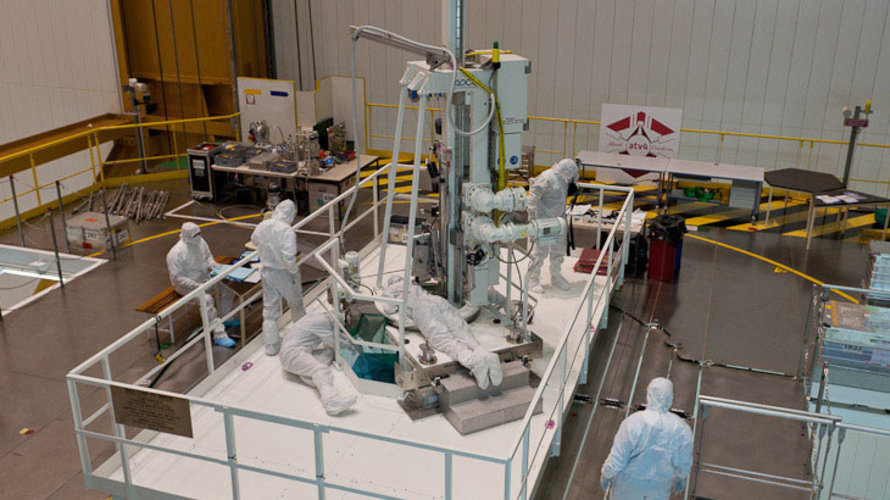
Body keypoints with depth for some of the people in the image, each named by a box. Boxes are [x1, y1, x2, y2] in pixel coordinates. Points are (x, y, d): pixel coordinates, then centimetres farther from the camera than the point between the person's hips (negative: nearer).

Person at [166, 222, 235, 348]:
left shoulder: (200, 242, -4)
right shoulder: (176, 253, -25)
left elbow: (208, 256, 15)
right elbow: (177, 277, -25)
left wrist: (213, 264, -8)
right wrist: (196, 286, -29)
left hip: (205, 278, 7)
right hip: (186, 285, -7)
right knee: (207, 299, -31)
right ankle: (219, 335, -29)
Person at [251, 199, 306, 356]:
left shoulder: (262, 226, -5)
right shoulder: (287, 230, -25)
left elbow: (254, 240, 16)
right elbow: (288, 256, -30)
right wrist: (294, 273, -18)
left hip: (266, 271, 5)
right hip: (284, 273, -5)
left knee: (269, 309, 13)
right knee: (296, 302, 21)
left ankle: (271, 346, 18)